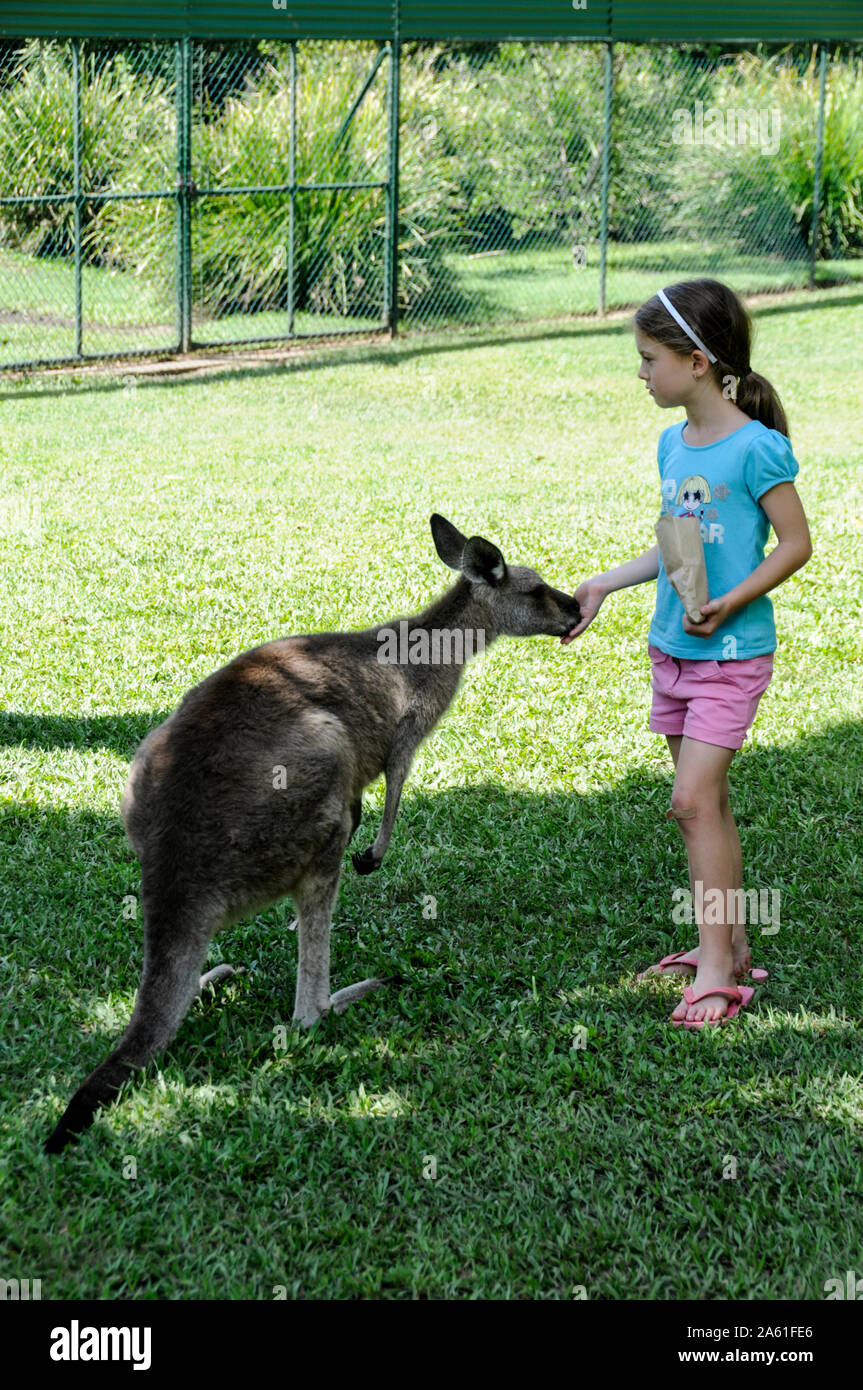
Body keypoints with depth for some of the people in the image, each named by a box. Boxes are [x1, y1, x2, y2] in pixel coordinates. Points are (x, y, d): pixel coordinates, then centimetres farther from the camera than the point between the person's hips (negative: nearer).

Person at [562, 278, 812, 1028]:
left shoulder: (755, 447, -17)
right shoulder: (673, 445, 7)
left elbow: (795, 543, -12)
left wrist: (732, 602, -22)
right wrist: (603, 586, 14)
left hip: (732, 653, -8)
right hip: (671, 649, 8)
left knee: (693, 800, -12)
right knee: (707, 802, 13)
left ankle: (716, 967, -7)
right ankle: (729, 945, 23)